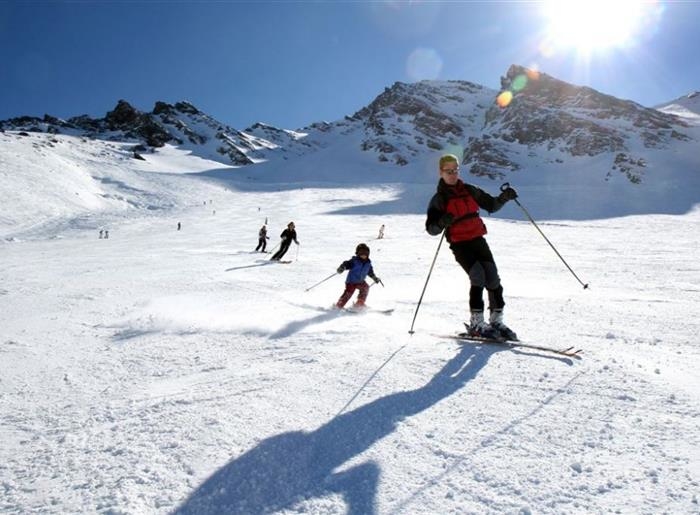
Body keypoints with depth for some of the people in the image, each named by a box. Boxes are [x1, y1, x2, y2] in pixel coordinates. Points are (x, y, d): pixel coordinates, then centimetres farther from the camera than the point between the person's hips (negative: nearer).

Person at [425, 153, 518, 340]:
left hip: (478, 240, 5)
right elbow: (431, 229, -6)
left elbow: (491, 205, 19)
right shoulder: (439, 199, -1)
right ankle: (476, 323, -8)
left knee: (493, 278, -3)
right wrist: (442, 222, -27)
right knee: (478, 276, -19)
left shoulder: (469, 190, 12)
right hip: (459, 244, -5)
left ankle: (497, 321, 12)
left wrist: (503, 197, 0)